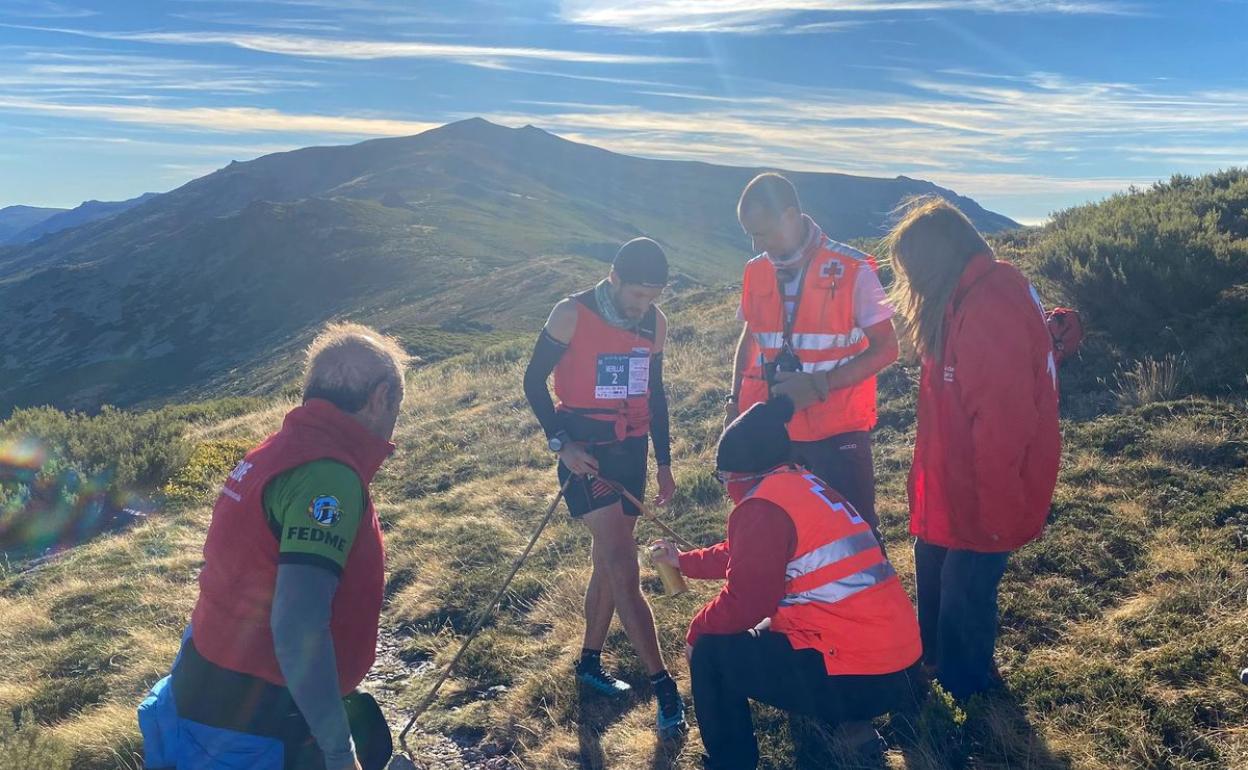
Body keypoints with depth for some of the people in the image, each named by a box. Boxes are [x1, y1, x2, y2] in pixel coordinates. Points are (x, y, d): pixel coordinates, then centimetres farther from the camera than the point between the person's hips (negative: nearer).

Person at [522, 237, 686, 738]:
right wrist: (560, 442, -15)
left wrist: (664, 463, 15)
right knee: (623, 567, -11)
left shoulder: (655, 323, 4)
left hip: (631, 451, 6)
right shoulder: (572, 315, -13)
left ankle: (590, 661, 31)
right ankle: (663, 686, -7)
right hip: (585, 452, -6)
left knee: (609, 562, 14)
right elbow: (534, 381, -5)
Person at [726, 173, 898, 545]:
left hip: (837, 430, -4)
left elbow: (885, 347, -9)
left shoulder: (852, 270, -9)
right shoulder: (756, 272, 5)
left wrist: (819, 384, -18)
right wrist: (734, 400, 7)